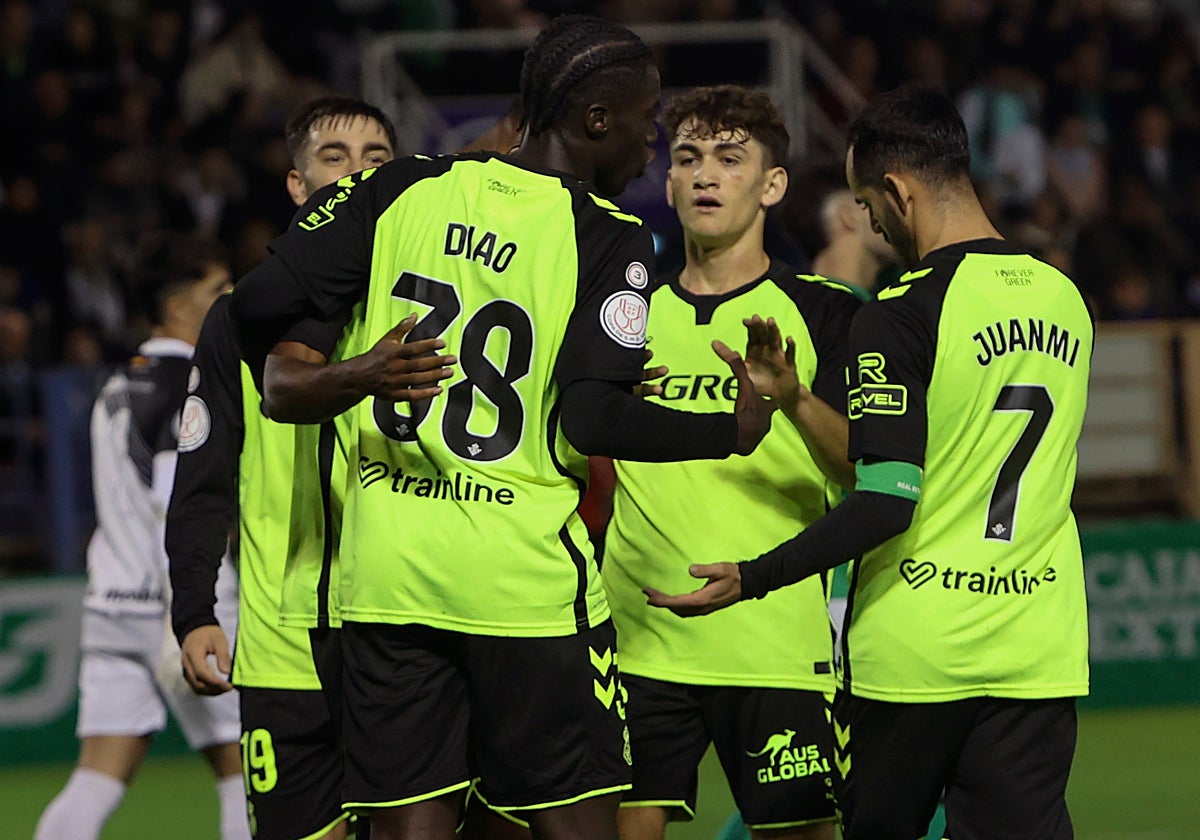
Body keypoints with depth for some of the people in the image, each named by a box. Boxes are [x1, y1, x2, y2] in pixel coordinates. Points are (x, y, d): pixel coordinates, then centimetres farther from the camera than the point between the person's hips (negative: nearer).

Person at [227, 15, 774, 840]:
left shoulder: (405, 188, 5)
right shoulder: (608, 237, -7)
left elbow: (263, 300, 1)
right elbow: (590, 422, -15)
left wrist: (283, 383, 21)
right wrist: (735, 432, -1)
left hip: (386, 565, 4)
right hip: (526, 574, -4)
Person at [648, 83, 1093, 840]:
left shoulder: (901, 315, -13)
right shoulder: (1066, 301, 7)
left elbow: (886, 500, -19)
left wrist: (752, 579, -11)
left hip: (914, 653, -5)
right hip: (1039, 655, 5)